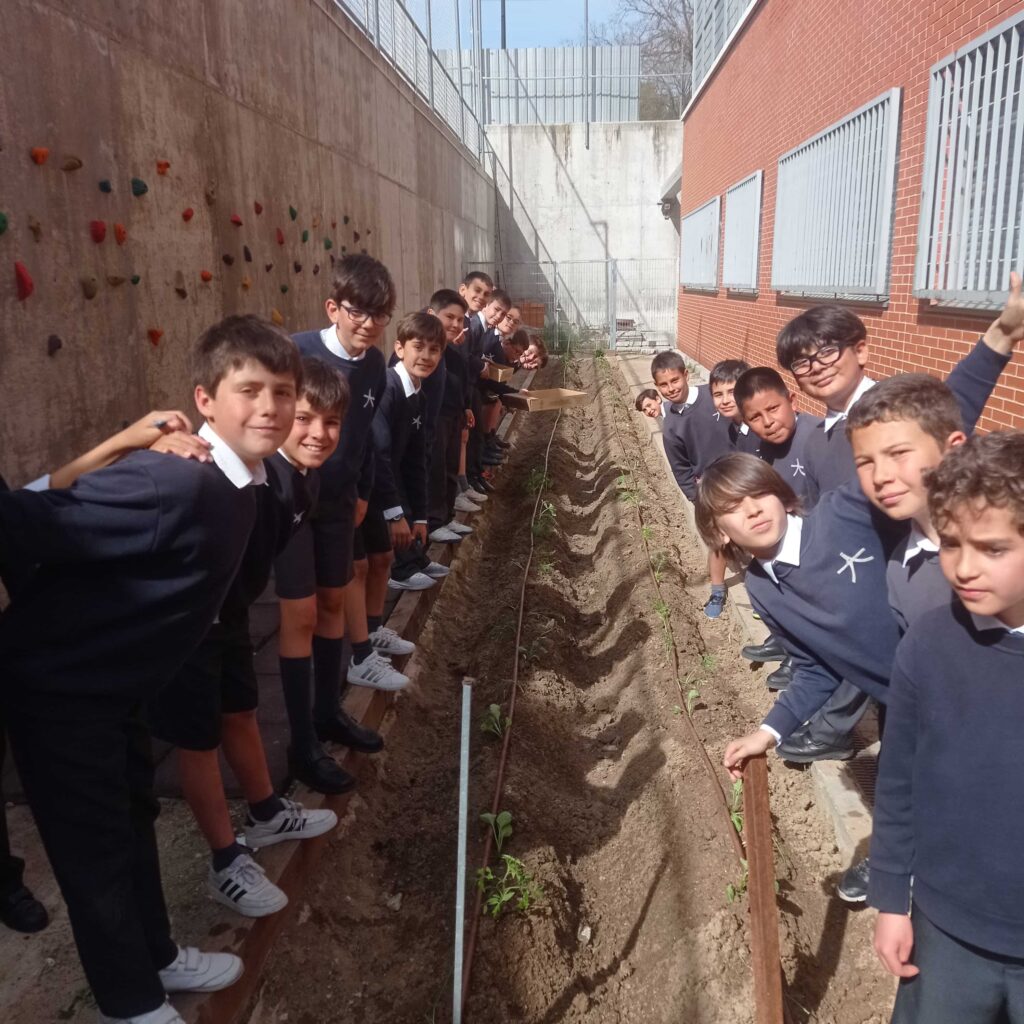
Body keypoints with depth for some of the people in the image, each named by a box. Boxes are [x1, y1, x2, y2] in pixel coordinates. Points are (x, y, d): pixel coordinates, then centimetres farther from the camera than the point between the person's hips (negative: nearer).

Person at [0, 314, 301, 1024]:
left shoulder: (242, 481, -4)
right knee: (96, 847, 9)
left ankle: (156, 956, 46)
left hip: (116, 683, 8)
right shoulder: (171, 483, -33)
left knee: (133, 818, 23)